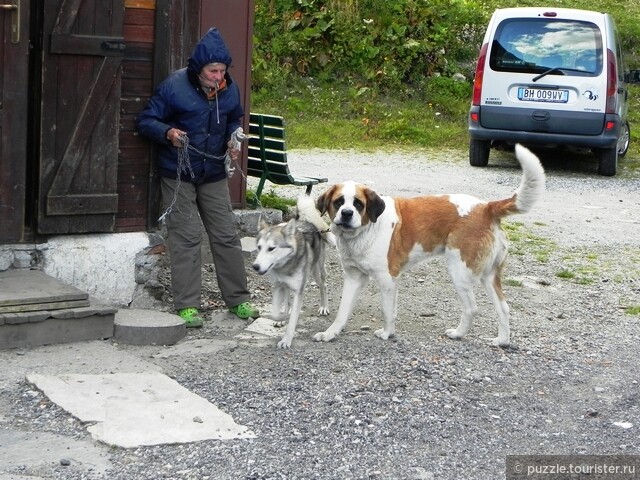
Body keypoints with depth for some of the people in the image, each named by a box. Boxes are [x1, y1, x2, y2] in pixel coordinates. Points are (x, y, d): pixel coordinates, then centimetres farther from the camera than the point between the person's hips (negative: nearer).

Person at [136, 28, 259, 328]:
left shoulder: (229, 89, 0)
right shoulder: (174, 86, -14)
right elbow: (146, 121, -8)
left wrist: (233, 140, -1)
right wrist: (168, 132, -27)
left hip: (214, 174, 4)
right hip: (178, 175, -4)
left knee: (226, 235, 6)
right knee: (186, 238, -5)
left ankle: (238, 300, 17)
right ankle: (187, 306, 2)